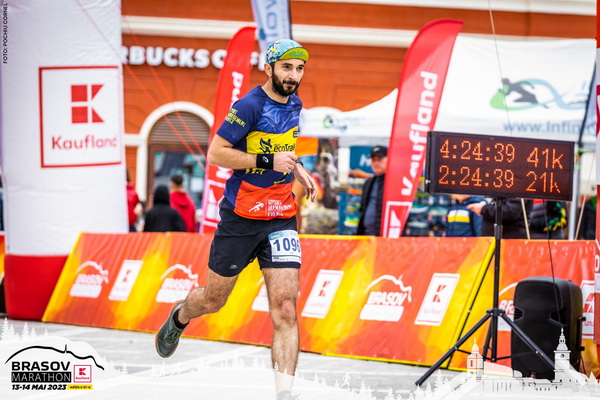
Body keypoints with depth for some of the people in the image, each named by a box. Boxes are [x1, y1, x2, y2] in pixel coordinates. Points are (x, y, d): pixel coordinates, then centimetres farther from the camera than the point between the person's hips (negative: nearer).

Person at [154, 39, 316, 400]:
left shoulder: (294, 105, 8)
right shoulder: (250, 106, -15)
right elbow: (215, 154, -18)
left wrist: (297, 169, 10)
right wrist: (268, 161, -23)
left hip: (281, 217, 4)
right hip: (241, 217, -4)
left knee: (285, 308, -10)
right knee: (213, 299, 14)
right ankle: (179, 319, 49)